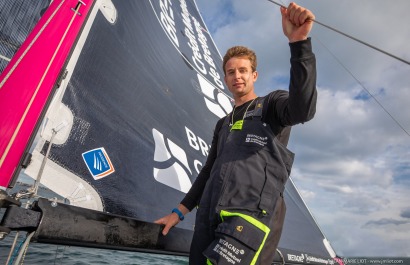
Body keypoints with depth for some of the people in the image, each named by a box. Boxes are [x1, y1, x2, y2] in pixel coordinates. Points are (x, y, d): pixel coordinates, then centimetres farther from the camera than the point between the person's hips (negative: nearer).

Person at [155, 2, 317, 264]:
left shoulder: (271, 105, 10)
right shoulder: (223, 124, 25)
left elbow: (302, 109, -15)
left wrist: (299, 41, -24)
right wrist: (180, 211, 20)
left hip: (251, 214, -6)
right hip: (210, 216, 6)